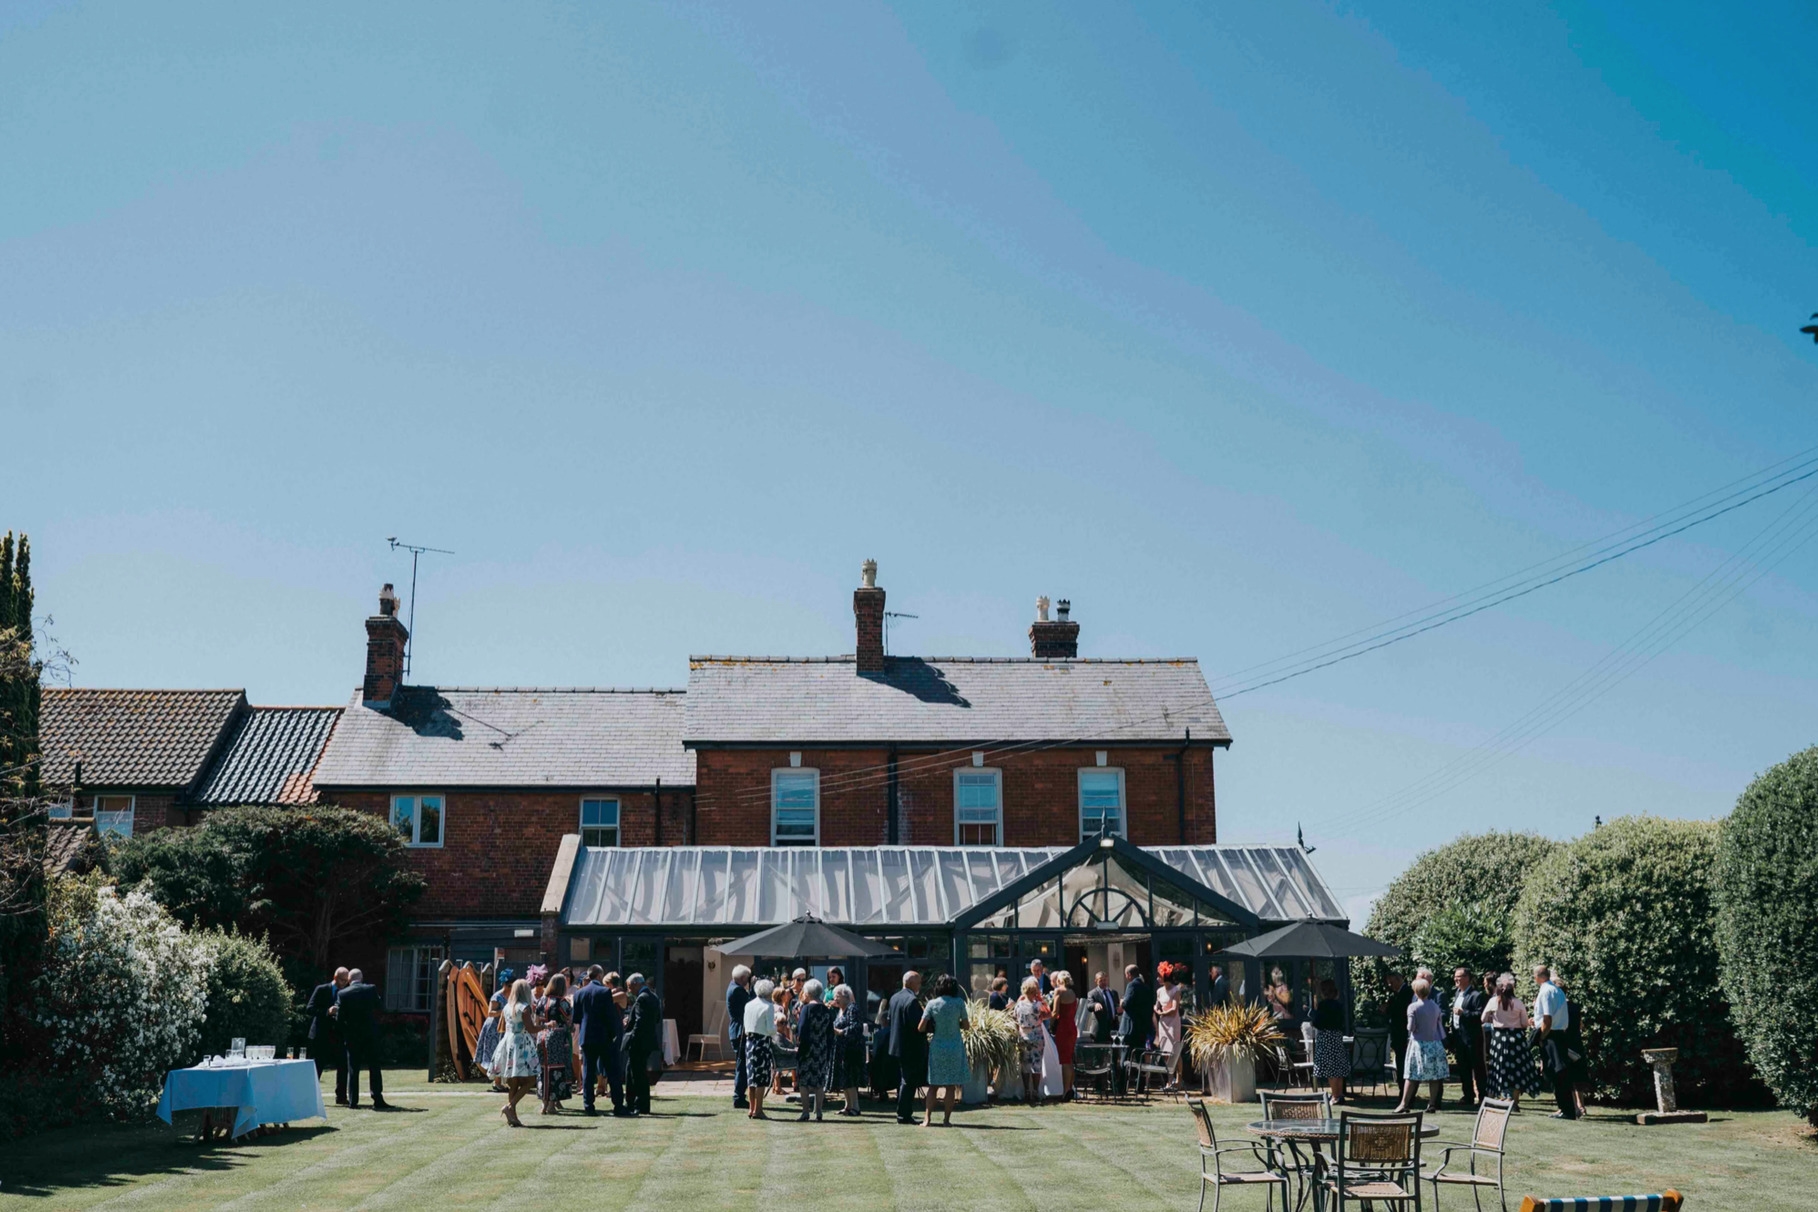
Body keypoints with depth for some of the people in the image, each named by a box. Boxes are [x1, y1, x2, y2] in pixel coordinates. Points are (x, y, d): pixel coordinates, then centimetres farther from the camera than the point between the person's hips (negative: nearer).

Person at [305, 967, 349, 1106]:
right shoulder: (321, 990, -3)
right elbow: (309, 1009, -10)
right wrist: (327, 1012, -23)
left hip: (337, 1035, 4)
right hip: (321, 1035, -4)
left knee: (343, 1066, 0)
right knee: (315, 1068, 2)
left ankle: (341, 1097, 9)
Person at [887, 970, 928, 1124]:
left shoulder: (894, 998, 10)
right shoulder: (912, 1000, -20)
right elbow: (919, 1025, -24)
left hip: (898, 1046, 9)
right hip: (912, 1048, -9)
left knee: (903, 1081, 16)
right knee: (909, 1082, -4)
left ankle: (903, 1114, 22)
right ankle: (904, 1115, -2)